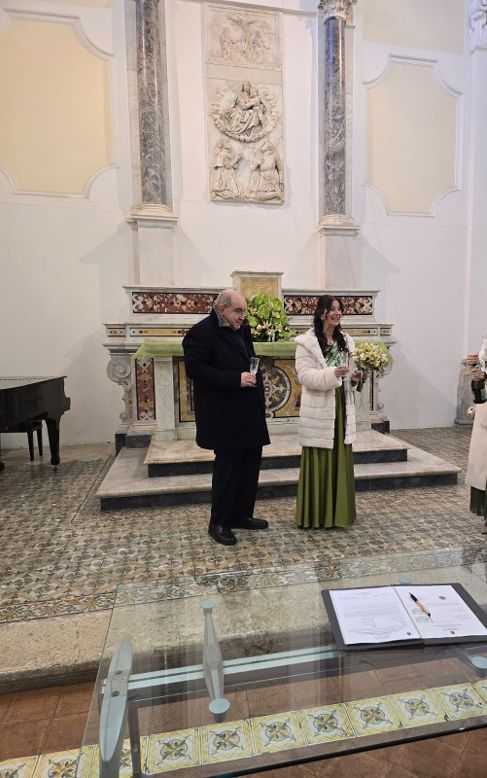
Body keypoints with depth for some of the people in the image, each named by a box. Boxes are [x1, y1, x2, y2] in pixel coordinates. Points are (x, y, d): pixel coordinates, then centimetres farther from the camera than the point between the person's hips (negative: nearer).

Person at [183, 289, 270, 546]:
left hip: (250, 414, 9)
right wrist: (235, 379, -24)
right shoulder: (201, 333, -11)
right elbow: (195, 370, -20)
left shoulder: (242, 330, 14)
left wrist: (259, 398, 16)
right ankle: (219, 523, 18)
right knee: (227, 467, 0)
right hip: (226, 418, -8)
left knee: (250, 465, 14)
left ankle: (241, 515, 30)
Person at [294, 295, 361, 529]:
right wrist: (332, 374, -27)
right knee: (318, 461, 1)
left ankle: (338, 511, 26)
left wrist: (354, 378, -3)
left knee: (340, 460, 11)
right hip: (319, 409, -6)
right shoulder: (307, 342, -7)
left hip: (342, 407, 6)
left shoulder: (345, 341, 12)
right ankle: (315, 514, 16)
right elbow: (304, 376, -15)